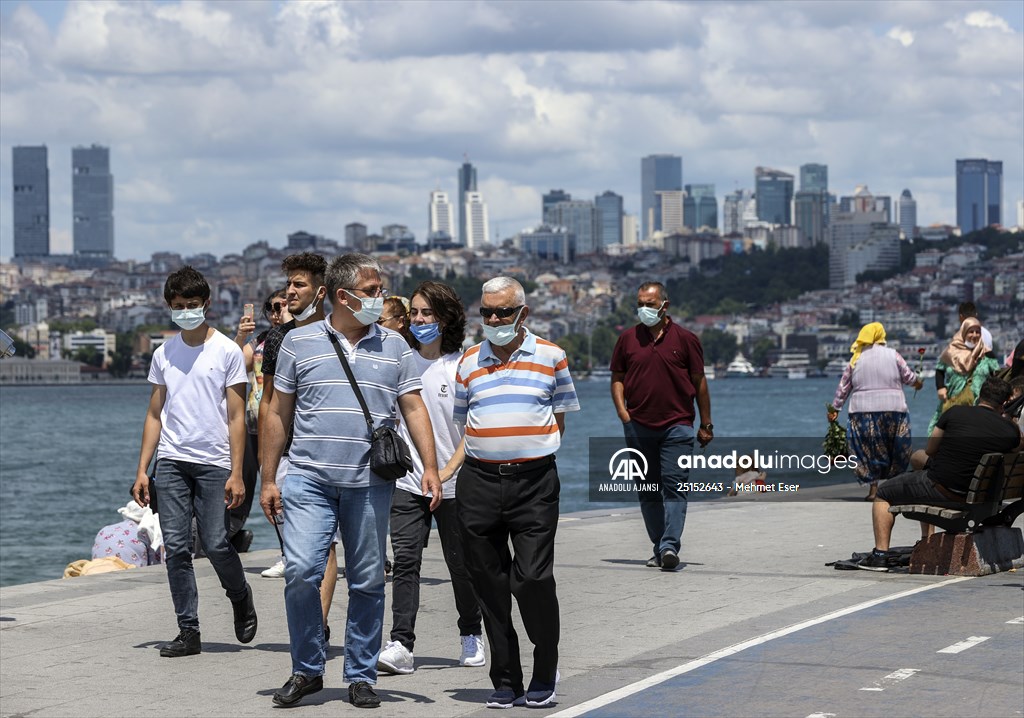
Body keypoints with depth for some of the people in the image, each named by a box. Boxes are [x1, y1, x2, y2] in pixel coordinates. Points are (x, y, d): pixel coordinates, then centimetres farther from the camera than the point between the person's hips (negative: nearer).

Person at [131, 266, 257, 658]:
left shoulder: (227, 351, 0)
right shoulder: (164, 354, 12)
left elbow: (236, 417, -2)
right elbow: (155, 415, 15)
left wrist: (236, 473, -9)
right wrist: (142, 470, 8)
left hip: (213, 462, -3)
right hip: (171, 462, 4)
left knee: (216, 544, -7)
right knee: (175, 547, -2)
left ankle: (241, 597, 23)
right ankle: (188, 631, 4)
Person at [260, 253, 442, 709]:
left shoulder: (394, 346, 9)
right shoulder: (299, 342, 5)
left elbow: (414, 409, 7)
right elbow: (278, 414, 9)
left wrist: (431, 467, -5)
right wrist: (268, 480, 7)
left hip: (370, 483, 1)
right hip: (309, 480, -1)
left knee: (367, 583, 4)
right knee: (301, 571, -13)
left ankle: (361, 677, 16)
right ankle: (307, 671, 4)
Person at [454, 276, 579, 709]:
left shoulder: (550, 356, 6)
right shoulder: (468, 363, 11)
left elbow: (559, 416, 11)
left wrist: (537, 450, 2)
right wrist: (484, 453, 5)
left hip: (534, 482, -3)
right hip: (479, 483, 3)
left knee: (533, 580, -11)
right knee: (490, 585, 3)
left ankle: (545, 674, 8)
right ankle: (506, 680, 12)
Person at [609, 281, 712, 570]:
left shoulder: (685, 339, 3)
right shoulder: (628, 339, 9)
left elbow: (699, 382, 7)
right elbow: (617, 378, 14)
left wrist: (706, 424, 6)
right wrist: (622, 410, -2)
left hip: (677, 426, -3)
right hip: (638, 426, 3)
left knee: (674, 486, -12)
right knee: (647, 490, 7)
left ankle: (670, 546, -19)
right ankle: (659, 547, 15)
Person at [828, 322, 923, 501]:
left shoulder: (855, 360, 4)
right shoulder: (892, 355, 0)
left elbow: (843, 387, 7)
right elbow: (908, 377, 6)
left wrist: (835, 408, 15)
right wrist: (918, 382, 28)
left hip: (863, 412, 1)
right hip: (892, 410, -1)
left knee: (868, 451, 5)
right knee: (896, 451, 12)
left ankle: (873, 487, -2)